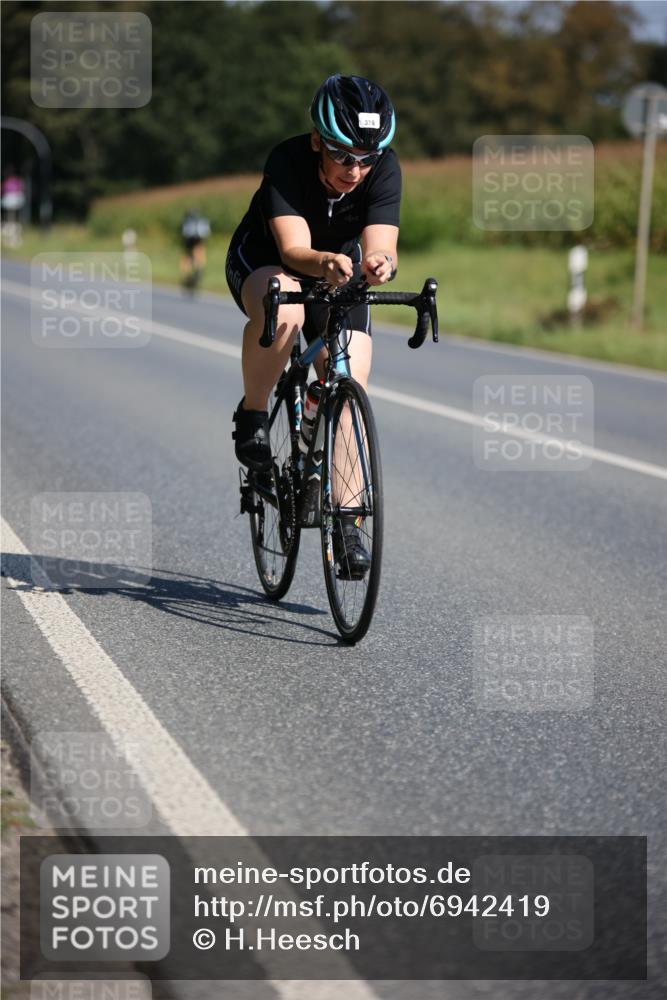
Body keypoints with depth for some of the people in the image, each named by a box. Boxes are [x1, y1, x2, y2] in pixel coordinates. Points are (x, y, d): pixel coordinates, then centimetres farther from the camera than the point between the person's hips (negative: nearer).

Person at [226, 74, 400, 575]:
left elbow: (381, 246, -34)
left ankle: (348, 521, -6)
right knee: (283, 309, -39)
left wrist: (381, 262, -58)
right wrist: (326, 263, -62)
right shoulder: (287, 161, -31)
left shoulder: (385, 169, -25)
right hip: (264, 265, -3)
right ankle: (252, 414, -15)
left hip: (339, 278, 3)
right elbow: (293, 250, -40)